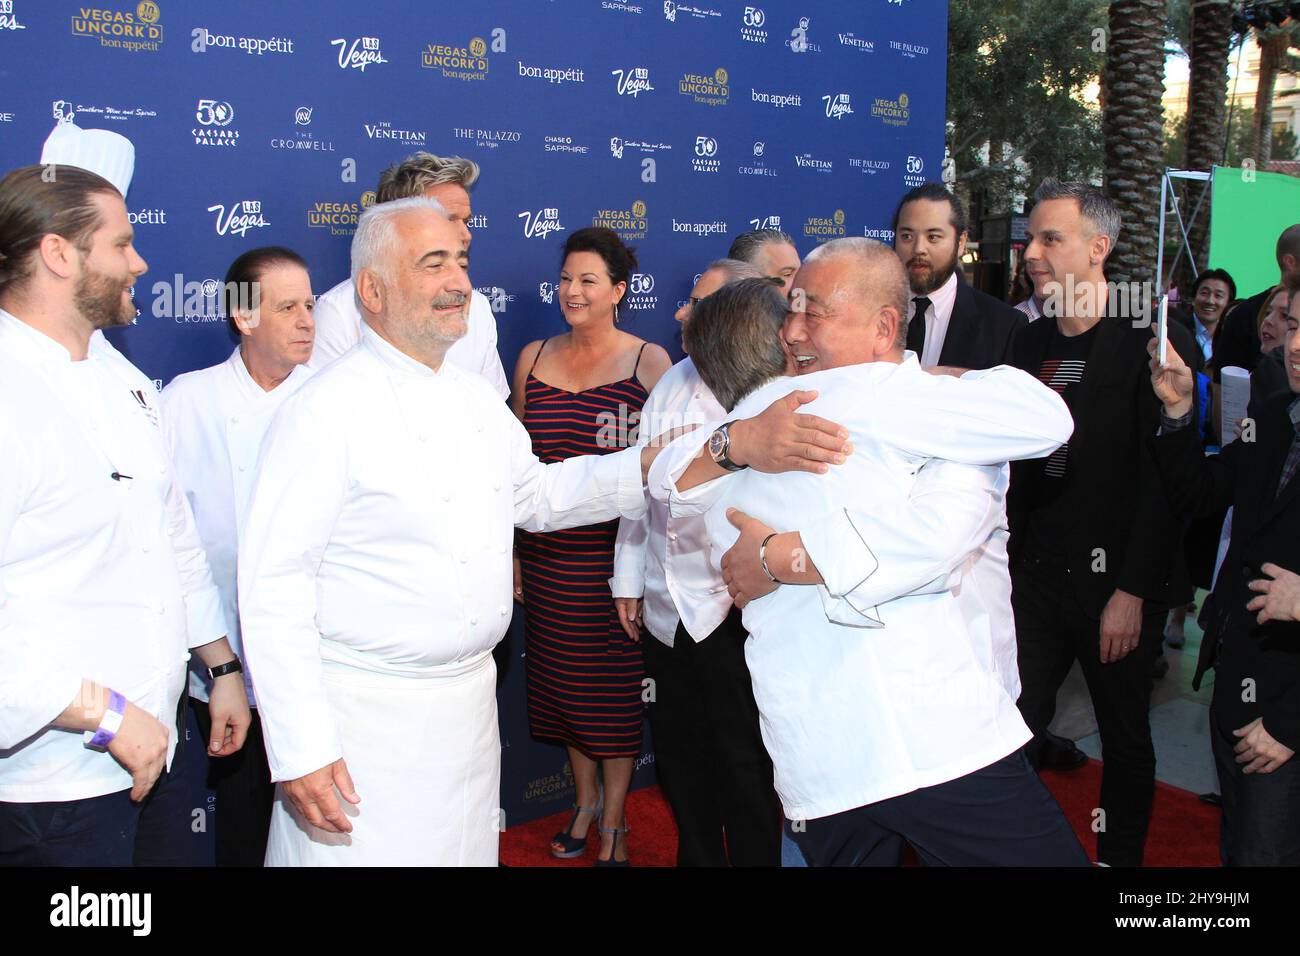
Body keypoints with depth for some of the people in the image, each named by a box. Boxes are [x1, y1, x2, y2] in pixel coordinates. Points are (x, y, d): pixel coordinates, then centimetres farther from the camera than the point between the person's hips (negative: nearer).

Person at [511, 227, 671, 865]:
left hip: (617, 552, -3)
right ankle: (584, 802, 35)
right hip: (546, 553, 4)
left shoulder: (649, 361, -5)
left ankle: (613, 821, 24)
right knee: (562, 679, 14)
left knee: (616, 686, 7)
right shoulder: (533, 359, 5)